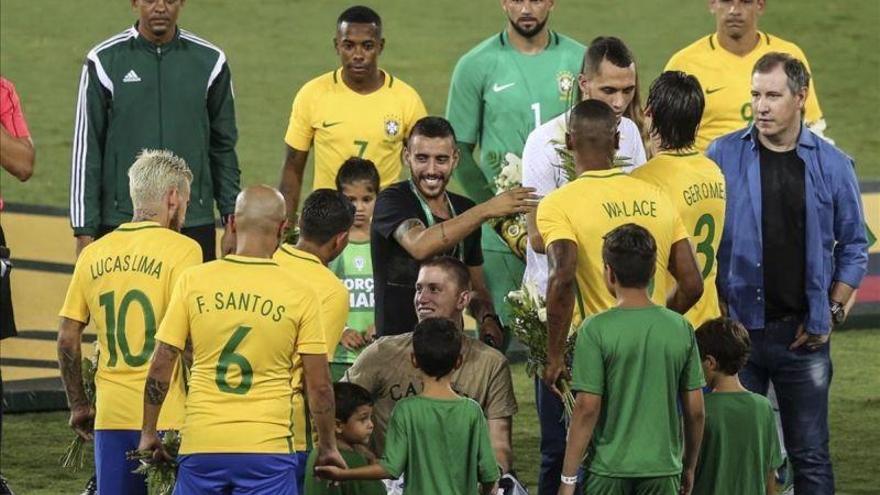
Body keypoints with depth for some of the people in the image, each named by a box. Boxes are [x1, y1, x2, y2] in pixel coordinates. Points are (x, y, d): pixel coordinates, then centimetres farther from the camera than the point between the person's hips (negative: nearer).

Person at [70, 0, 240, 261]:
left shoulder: (210, 61, 5)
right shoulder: (105, 60, 0)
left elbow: (223, 147, 11)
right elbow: (86, 150, 1)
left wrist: (232, 220, 6)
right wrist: (84, 230, -3)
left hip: (195, 227, 1)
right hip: (120, 222, -1)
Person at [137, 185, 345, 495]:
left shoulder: (193, 281, 0)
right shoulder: (300, 294, -3)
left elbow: (161, 367, 2)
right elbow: (318, 385, 0)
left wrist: (149, 433, 14)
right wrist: (327, 447, 14)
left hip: (201, 446, 2)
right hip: (267, 448, -2)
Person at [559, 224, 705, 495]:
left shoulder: (596, 330, -10)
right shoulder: (680, 328, 1)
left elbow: (587, 408, -11)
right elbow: (695, 410, 5)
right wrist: (689, 467, 18)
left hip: (609, 468, -3)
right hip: (664, 469, 3)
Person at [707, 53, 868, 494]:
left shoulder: (832, 165, 2)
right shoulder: (723, 157, -1)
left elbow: (853, 247, 9)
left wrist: (834, 311, -1)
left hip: (803, 334, 0)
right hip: (737, 327, 0)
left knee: (810, 456, 5)